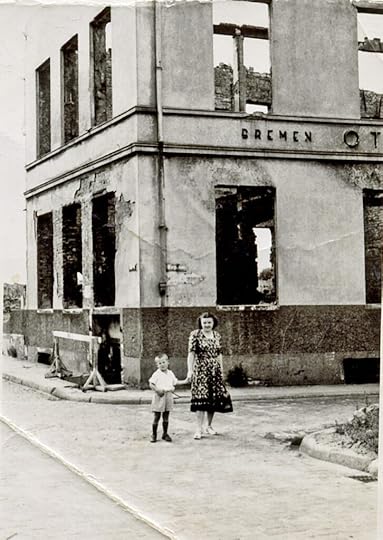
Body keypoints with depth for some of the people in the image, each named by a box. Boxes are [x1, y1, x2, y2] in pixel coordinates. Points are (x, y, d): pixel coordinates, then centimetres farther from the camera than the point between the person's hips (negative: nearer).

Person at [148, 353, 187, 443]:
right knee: (157, 416, 0)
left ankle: (165, 434, 19)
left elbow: (175, 382, 20)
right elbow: (151, 384, -9)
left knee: (166, 416, 9)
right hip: (159, 396, -4)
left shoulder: (170, 373, 9)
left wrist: (185, 381, 15)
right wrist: (157, 390, -21)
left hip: (169, 396, 4)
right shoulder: (156, 374, -7)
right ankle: (153, 434, 9)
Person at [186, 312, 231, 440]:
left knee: (214, 399, 6)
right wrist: (190, 370, -14)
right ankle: (199, 429, -9)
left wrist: (221, 370, 13)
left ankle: (209, 426, 20)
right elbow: (191, 353, -7)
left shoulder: (217, 336, 11)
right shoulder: (195, 335, -4)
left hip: (215, 371, 5)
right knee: (201, 398, -10)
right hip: (201, 370, -5)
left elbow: (219, 354, 16)